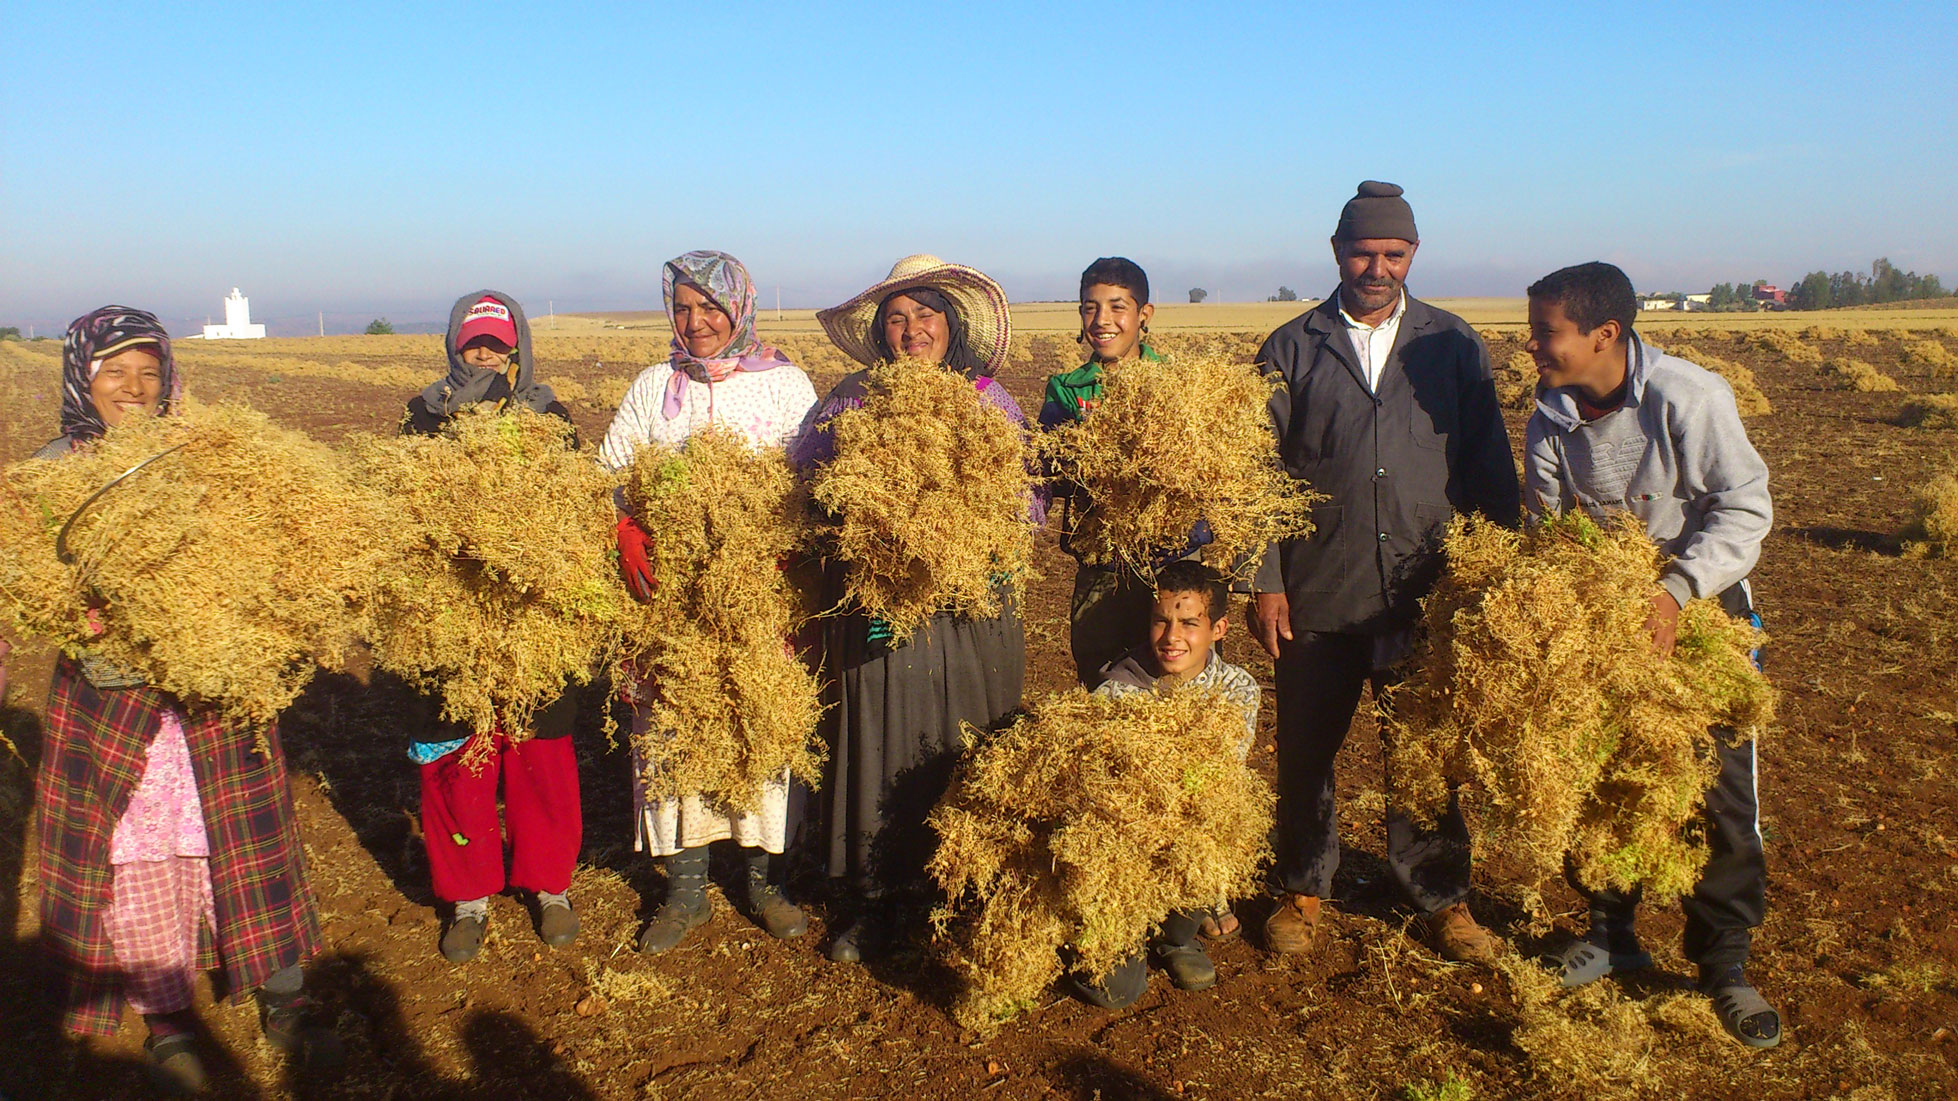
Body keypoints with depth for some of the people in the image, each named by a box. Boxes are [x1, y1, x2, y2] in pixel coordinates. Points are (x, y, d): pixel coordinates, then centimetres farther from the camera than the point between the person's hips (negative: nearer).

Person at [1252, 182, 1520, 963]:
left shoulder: (1454, 347, 7)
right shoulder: (1292, 350, 4)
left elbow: (1490, 470, 8)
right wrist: (1265, 580, -4)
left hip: (1427, 595, 0)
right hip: (1317, 596, 0)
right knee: (1305, 752, 10)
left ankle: (1441, 894, 27)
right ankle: (1302, 889, 29)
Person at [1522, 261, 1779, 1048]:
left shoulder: (1690, 398, -23)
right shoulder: (1550, 419, -7)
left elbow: (1745, 507, -21)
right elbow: (1548, 531, -1)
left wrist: (1676, 588, -32)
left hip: (1700, 607, -4)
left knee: (1720, 790, -2)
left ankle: (1724, 962, 14)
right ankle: (1611, 931, 29)